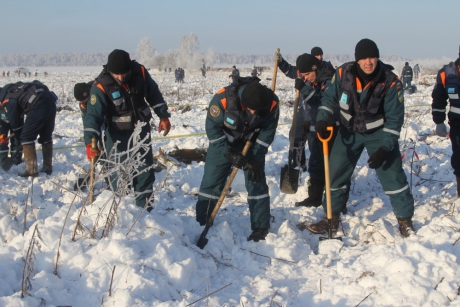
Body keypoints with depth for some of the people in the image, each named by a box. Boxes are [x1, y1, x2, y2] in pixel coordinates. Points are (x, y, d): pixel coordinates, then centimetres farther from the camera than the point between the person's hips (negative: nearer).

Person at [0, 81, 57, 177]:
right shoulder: (14, 89, 31)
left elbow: (14, 122, 7)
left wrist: (20, 138, 22)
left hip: (39, 105, -9)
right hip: (51, 101, 9)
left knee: (26, 137, 3)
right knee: (46, 136, 20)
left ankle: (31, 170, 3)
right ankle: (47, 167, 27)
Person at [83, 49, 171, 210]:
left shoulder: (140, 72, -15)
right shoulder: (101, 85, -25)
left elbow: (154, 95, 2)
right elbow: (93, 115, -31)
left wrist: (163, 116, 2)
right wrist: (90, 142, -43)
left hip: (141, 129, 4)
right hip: (118, 134, -3)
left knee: (145, 170, 12)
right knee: (118, 172, 0)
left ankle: (144, 208, 26)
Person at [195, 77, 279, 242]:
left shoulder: (272, 103, -28)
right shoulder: (223, 98, -34)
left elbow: (267, 133, -15)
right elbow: (212, 128, -23)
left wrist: (256, 160, -18)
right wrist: (229, 154, -28)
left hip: (252, 144, 1)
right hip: (223, 143, -1)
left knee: (256, 181, -5)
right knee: (211, 182, 1)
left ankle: (261, 229, 6)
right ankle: (200, 225, 13)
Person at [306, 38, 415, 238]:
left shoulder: (390, 82, -24)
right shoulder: (343, 73, -18)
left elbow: (394, 119, -19)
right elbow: (330, 97, -2)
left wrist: (384, 148, -25)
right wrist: (322, 119, -20)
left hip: (379, 133, -3)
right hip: (349, 132, 3)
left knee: (392, 175, -3)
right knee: (335, 173, 5)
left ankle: (405, 219, 14)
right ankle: (332, 218, 20)